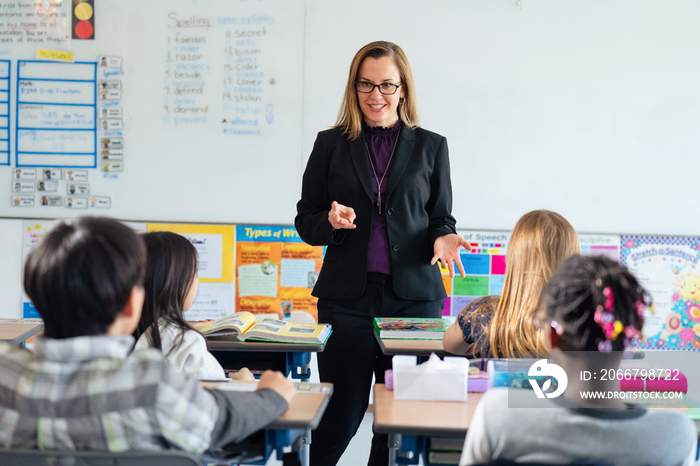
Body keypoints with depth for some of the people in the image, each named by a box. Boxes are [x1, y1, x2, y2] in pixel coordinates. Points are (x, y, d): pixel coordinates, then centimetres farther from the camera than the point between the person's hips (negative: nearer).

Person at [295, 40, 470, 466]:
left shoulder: (431, 147, 10)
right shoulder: (331, 145, 8)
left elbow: (441, 218, 14)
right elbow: (305, 221, 9)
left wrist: (443, 239, -9)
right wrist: (331, 222, -12)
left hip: (413, 297, 1)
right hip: (347, 296, 0)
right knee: (340, 417, 1)